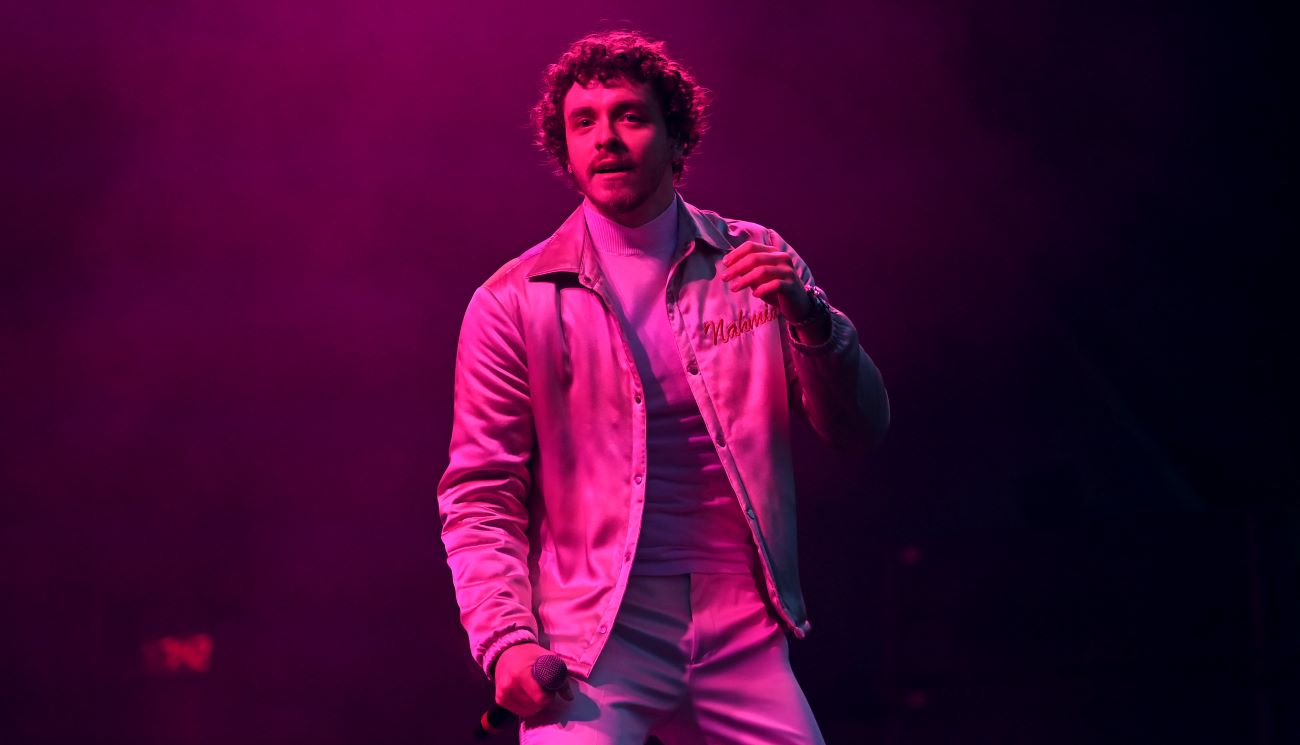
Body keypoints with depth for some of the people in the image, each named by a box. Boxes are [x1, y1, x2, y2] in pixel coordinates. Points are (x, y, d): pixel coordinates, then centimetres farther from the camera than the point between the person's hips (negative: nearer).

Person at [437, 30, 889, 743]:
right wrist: (508, 642, -14)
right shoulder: (513, 303, 0)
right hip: (595, 641, -3)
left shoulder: (755, 263, 9)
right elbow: (479, 497, 0)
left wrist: (806, 315, -13)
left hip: (743, 638, 3)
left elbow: (858, 429, 5)